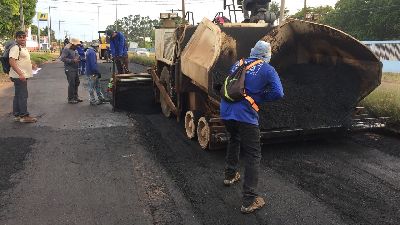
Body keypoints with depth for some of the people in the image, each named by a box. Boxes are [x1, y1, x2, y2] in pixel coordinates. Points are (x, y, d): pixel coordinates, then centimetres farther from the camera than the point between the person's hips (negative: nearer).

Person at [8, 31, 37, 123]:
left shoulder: (24, 48, 17)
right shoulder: (15, 48, -14)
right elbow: (12, 62, -24)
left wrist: (31, 65, 31)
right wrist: (20, 74, -30)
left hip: (23, 76, 10)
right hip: (19, 76, -10)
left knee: (18, 96, 13)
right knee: (23, 95, -6)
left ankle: (17, 115, 21)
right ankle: (24, 116, -1)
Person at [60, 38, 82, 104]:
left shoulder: (75, 50, 15)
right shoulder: (66, 49, -12)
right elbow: (63, 58, -20)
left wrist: (78, 59, 7)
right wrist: (72, 60, -25)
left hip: (75, 69, 9)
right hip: (69, 70, -9)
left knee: (77, 83, 14)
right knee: (71, 84, -8)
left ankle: (75, 97, 26)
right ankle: (70, 99, -1)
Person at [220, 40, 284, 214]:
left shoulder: (238, 64, 17)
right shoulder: (267, 70, 2)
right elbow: (278, 93, -7)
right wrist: (261, 97, 9)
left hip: (225, 112, 6)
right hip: (245, 115, -6)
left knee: (234, 139, 34)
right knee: (253, 156, 2)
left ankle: (230, 175, 45)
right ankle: (249, 201, 1)